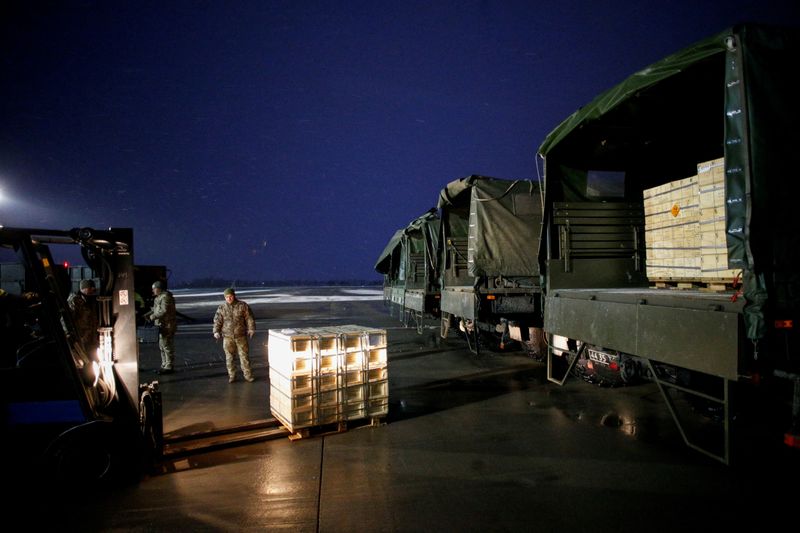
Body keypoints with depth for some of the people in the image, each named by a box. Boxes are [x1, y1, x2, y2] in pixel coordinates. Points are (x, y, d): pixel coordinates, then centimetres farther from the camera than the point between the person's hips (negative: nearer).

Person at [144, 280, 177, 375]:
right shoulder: (159, 297, 16)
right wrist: (148, 314, 10)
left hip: (167, 326, -11)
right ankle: (164, 365, 26)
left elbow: (164, 311, -24)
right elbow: (156, 308, 25)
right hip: (162, 325, 11)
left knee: (167, 346, -6)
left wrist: (153, 317, -16)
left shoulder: (165, 297, -17)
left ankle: (169, 367, -1)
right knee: (162, 346, 17)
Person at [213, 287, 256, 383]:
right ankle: (232, 376, 18)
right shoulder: (222, 308, 3)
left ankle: (248, 375, 11)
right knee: (229, 357, 7)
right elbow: (217, 320, 0)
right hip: (228, 337, 2)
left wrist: (251, 329, -7)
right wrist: (216, 331, -12)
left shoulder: (243, 306, -2)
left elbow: (249, 318, -1)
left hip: (241, 336, -1)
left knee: (244, 356, 2)